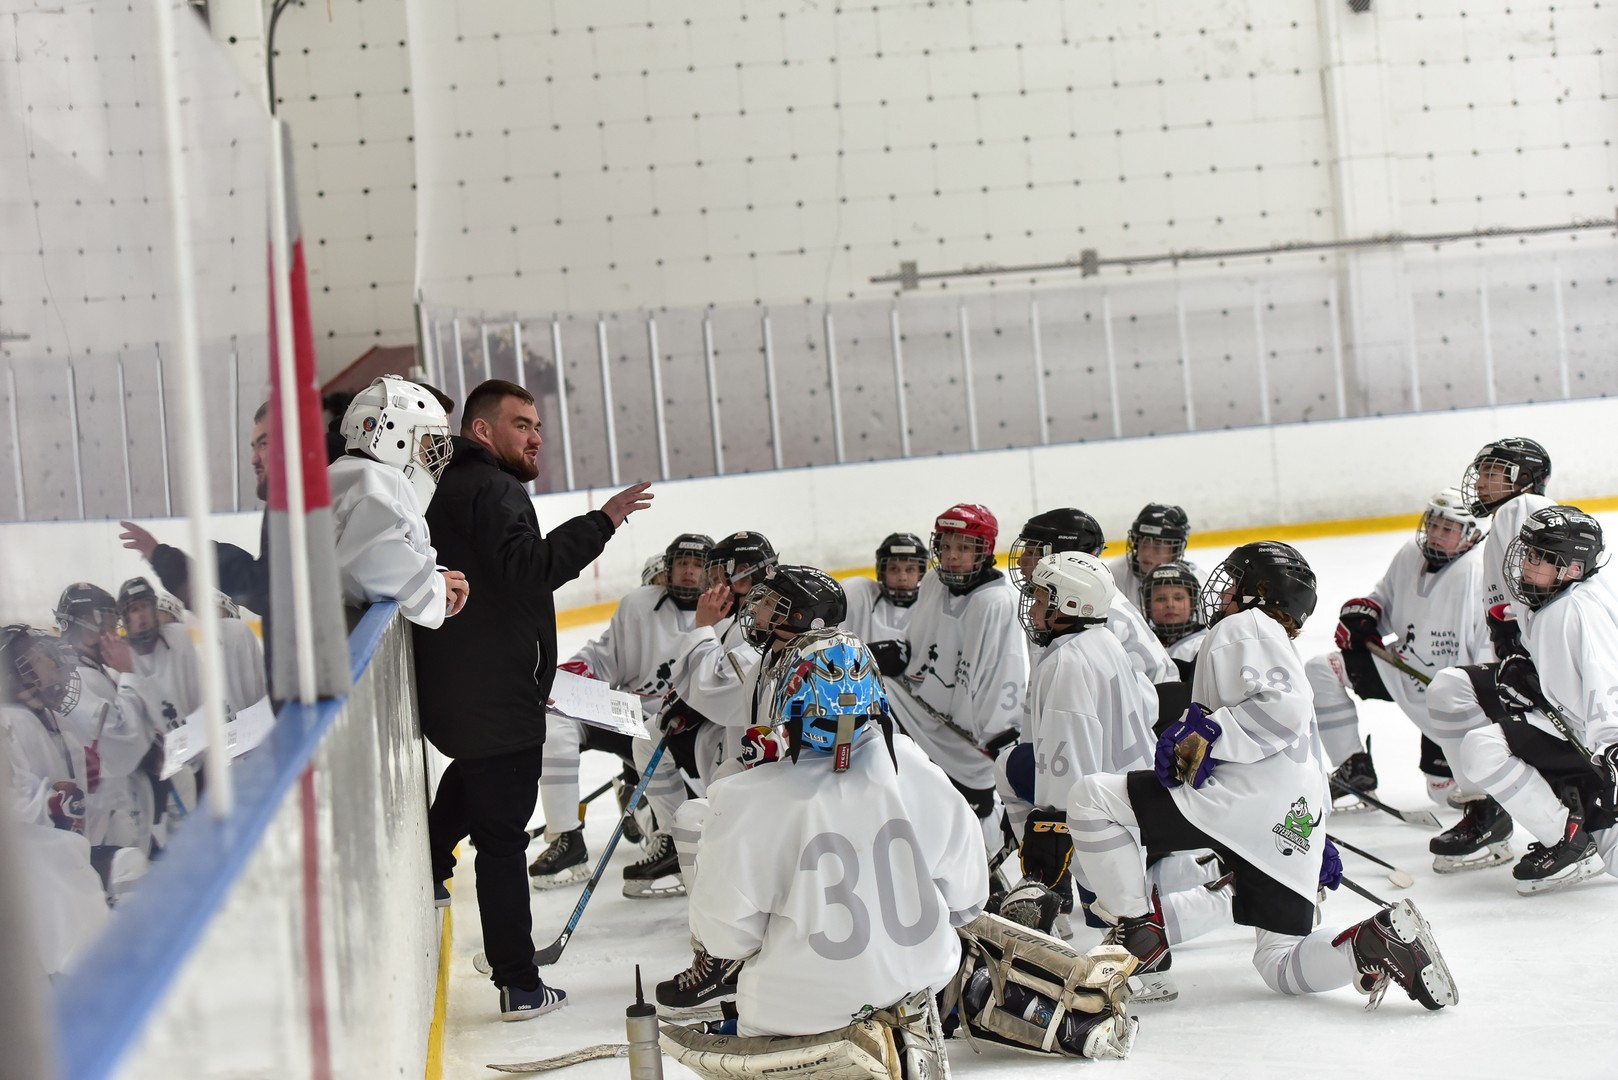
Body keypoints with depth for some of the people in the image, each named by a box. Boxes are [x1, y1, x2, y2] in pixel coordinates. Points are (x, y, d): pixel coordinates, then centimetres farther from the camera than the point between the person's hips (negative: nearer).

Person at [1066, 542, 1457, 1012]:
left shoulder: (1247, 626, 3)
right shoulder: (1279, 649, 35)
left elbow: (1284, 708, -16)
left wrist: (1205, 736, -17)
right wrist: (1317, 842, 37)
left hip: (1249, 799, -10)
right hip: (1294, 828, 10)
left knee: (1092, 798, -6)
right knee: (1282, 966, 11)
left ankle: (1140, 937, -7)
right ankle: (1381, 940, -12)